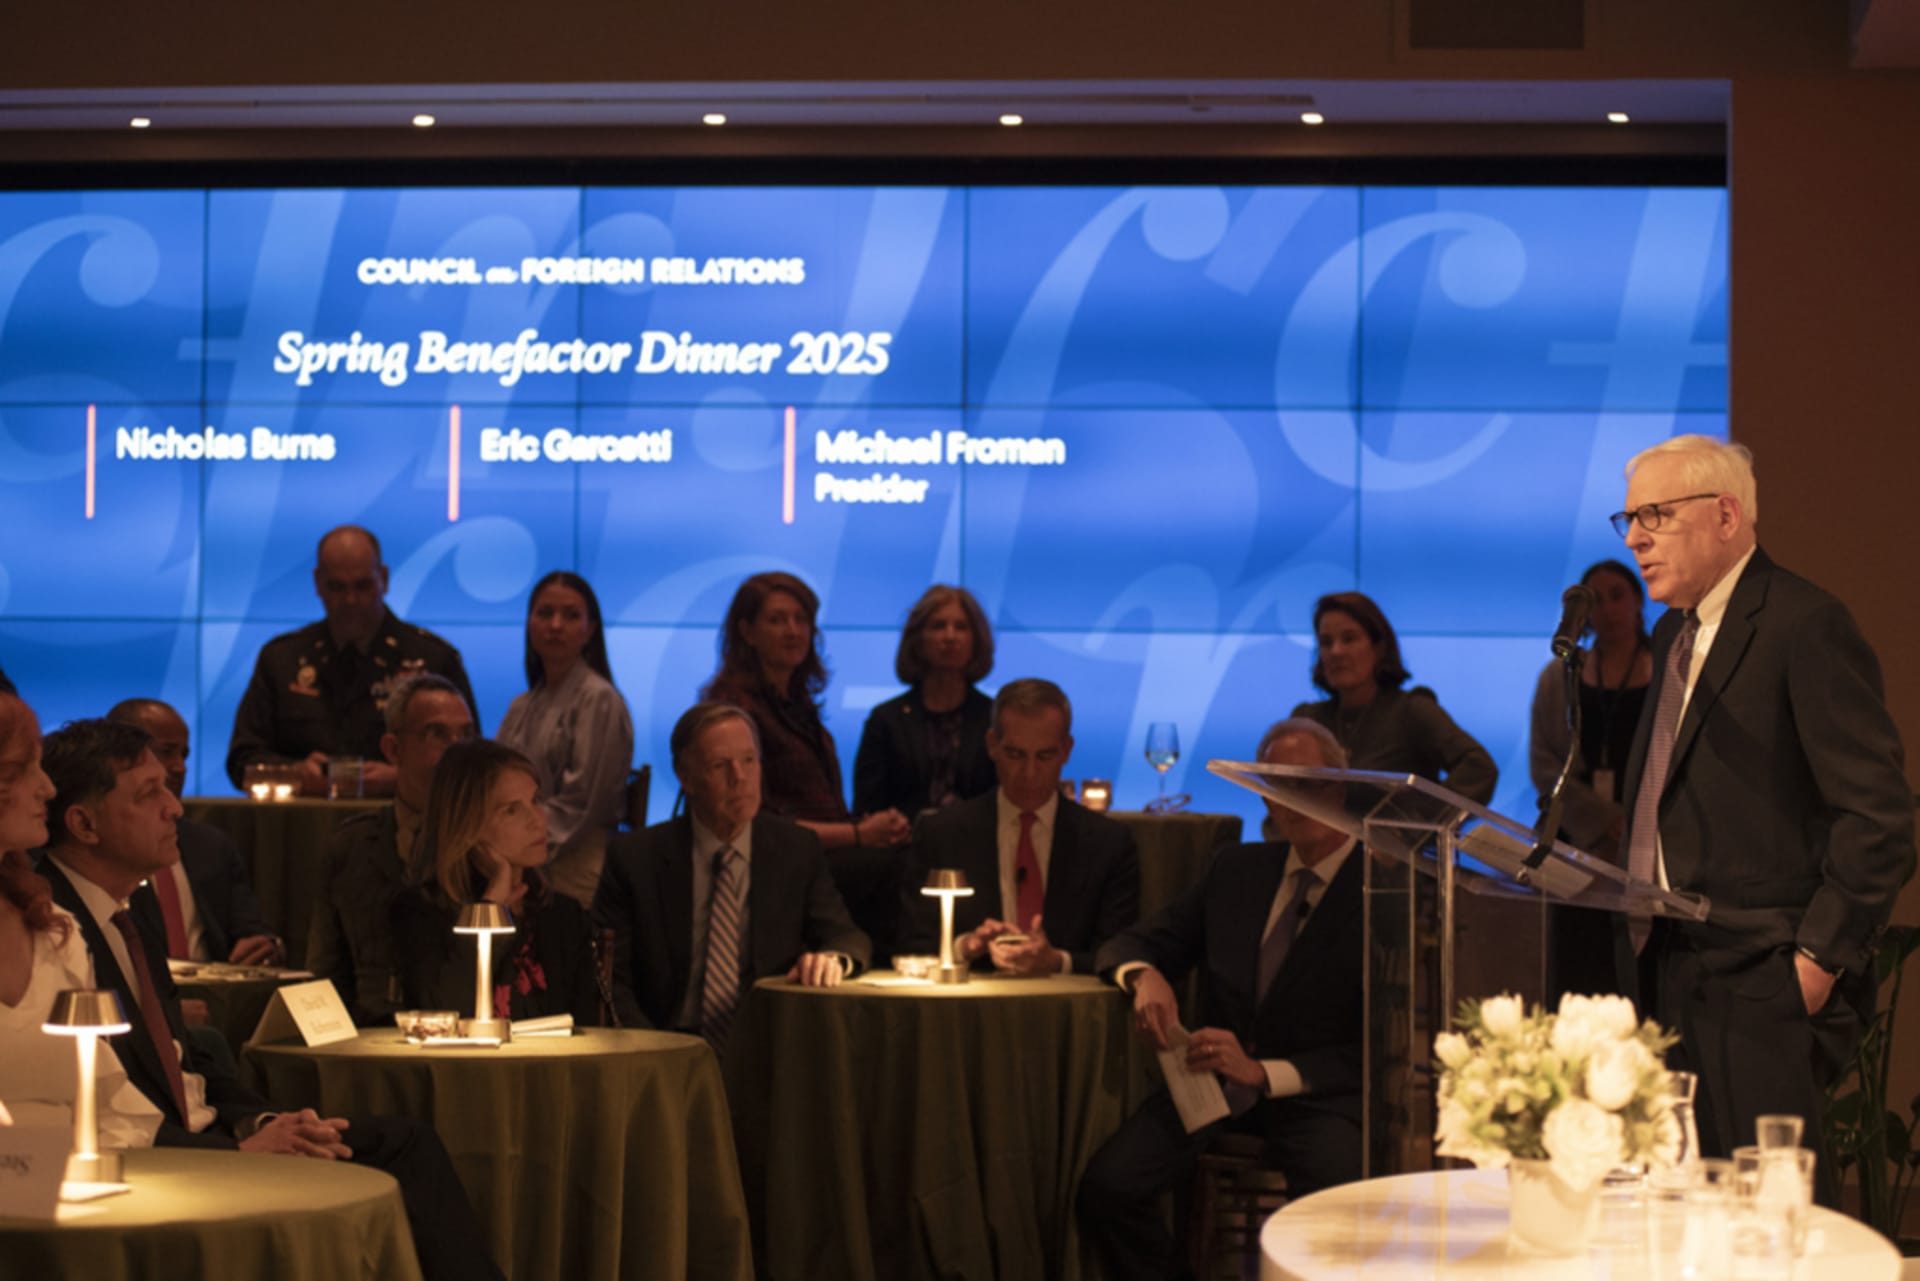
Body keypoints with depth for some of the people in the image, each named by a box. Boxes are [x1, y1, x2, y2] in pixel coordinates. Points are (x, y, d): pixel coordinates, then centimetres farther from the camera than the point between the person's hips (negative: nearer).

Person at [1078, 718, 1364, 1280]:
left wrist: (1264, 1072, -19)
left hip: (1317, 1093, -4)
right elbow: (1133, 944, 18)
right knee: (1107, 1185, -23)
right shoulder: (1236, 870, 15)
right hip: (1214, 1082, 4)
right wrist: (1144, 976, -9)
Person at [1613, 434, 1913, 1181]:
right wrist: (1644, 934, 10)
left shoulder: (1807, 626, -11)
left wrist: (1821, 958, -17)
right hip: (1674, 973, 8)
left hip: (1764, 986, -8)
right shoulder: (1675, 634, 17)